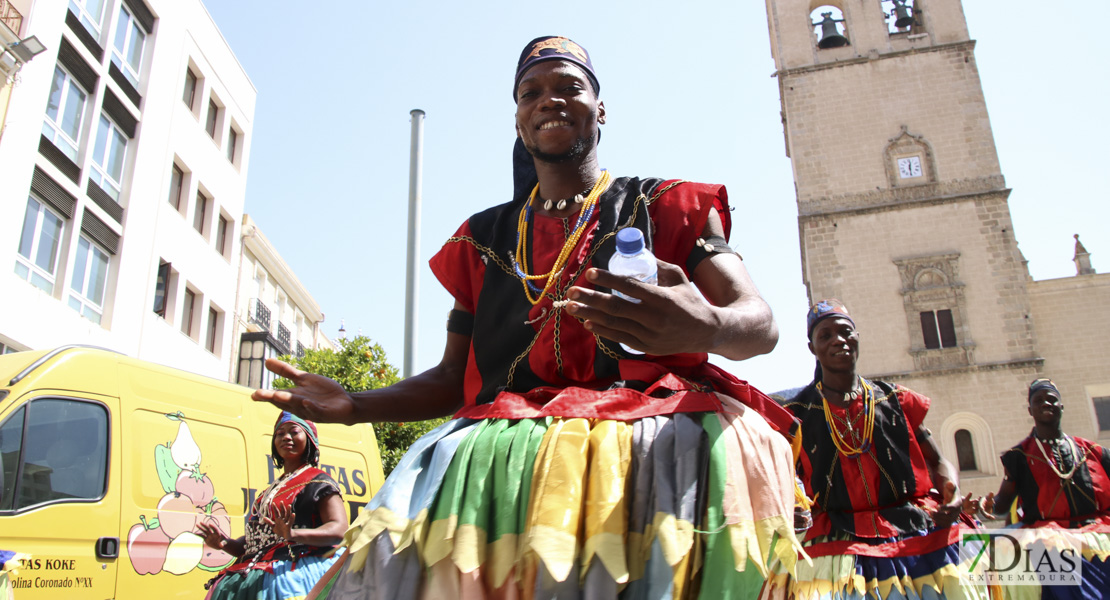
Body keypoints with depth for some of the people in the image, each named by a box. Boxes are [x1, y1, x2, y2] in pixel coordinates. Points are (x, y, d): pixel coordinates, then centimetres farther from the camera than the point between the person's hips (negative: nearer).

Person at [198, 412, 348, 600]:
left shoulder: (317, 481, 2)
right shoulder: (270, 491, 25)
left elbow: (339, 530, -12)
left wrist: (293, 534, -26)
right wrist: (225, 544, 8)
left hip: (296, 575, -7)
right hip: (256, 576, 7)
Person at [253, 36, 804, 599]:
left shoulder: (666, 208, 14)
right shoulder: (485, 238, 22)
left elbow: (759, 323, 1)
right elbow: (455, 377, 22)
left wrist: (706, 328, -25)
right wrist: (356, 404, 4)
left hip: (657, 437, -2)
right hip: (507, 449, 3)